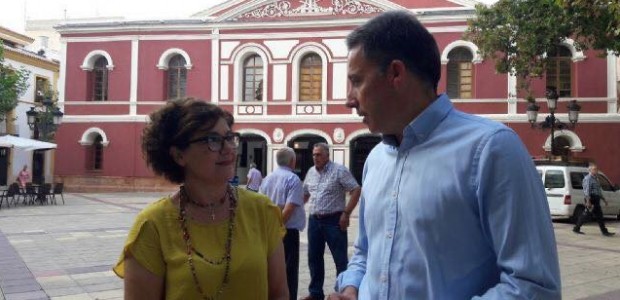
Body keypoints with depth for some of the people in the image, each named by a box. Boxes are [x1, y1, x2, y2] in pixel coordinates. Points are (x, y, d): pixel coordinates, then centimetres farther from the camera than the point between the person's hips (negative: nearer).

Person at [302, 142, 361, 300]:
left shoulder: (339, 170, -9)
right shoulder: (311, 172, 11)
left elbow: (356, 190, -12)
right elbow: (305, 194, 22)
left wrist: (346, 213, -16)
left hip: (333, 220, -6)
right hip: (314, 220, 7)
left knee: (340, 259, 0)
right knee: (314, 258, 13)